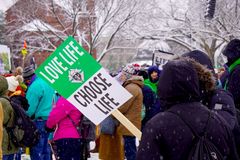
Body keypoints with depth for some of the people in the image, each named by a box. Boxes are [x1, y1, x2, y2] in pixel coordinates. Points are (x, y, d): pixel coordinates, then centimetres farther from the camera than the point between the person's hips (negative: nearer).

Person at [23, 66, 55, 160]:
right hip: (49, 119, 9)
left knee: (36, 150, -4)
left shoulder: (35, 87, -17)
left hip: (39, 121, -9)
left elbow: (30, 109, -17)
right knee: (45, 148, 16)